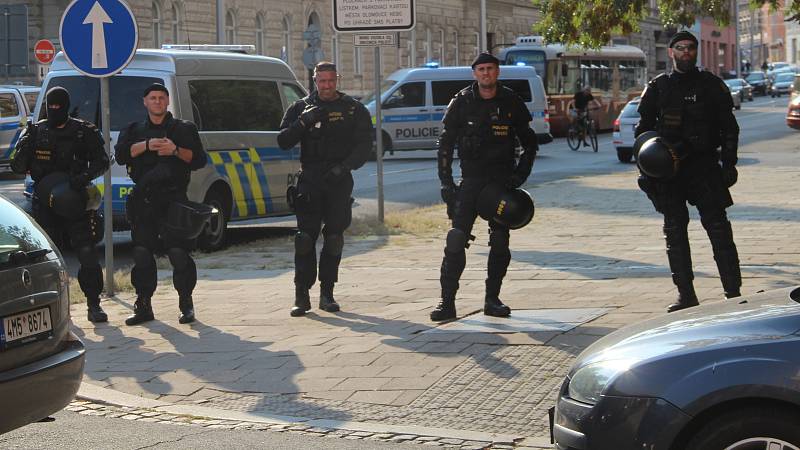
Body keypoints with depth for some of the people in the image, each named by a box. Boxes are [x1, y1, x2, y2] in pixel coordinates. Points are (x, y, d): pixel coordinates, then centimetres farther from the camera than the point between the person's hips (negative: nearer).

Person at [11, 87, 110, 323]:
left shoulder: (84, 132, 2)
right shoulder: (36, 132, 7)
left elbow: (101, 162, 1)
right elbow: (18, 166, 4)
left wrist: (85, 176, -17)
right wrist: (25, 144, -13)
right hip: (45, 204, 2)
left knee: (87, 254, -6)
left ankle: (94, 305, 1)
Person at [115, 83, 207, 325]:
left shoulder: (184, 129, 12)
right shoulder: (134, 131, 18)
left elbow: (199, 159, 4)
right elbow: (121, 154, 1)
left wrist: (176, 150, -12)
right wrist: (146, 146, -12)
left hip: (174, 199, -3)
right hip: (142, 201, 3)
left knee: (179, 252, -8)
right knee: (142, 253, 3)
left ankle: (186, 305, 1)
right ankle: (143, 306, 10)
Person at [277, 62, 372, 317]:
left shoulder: (354, 109, 7)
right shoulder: (301, 107, 9)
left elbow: (364, 145, 2)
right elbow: (283, 142, 1)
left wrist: (345, 166, -14)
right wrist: (303, 122, -15)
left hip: (339, 181, 1)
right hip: (309, 181, -1)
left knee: (334, 239, 3)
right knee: (305, 237, -8)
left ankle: (327, 294, 12)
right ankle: (302, 296, -7)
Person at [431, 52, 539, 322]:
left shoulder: (511, 102, 3)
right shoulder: (462, 102, 0)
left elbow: (529, 143, 12)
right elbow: (445, 144, 4)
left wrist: (520, 175, -1)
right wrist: (446, 182, -3)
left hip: (503, 180, 2)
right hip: (471, 180, -1)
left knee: (500, 242, 4)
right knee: (456, 240, -10)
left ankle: (492, 299, 15)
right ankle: (447, 301, -7)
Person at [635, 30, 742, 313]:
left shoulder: (711, 85, 7)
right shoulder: (657, 88, 9)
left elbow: (728, 127, 7)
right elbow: (643, 129, 10)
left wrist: (728, 164, -2)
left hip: (705, 165, -2)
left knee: (718, 228, -6)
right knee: (675, 231, 3)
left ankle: (733, 291, -5)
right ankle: (685, 294, 9)